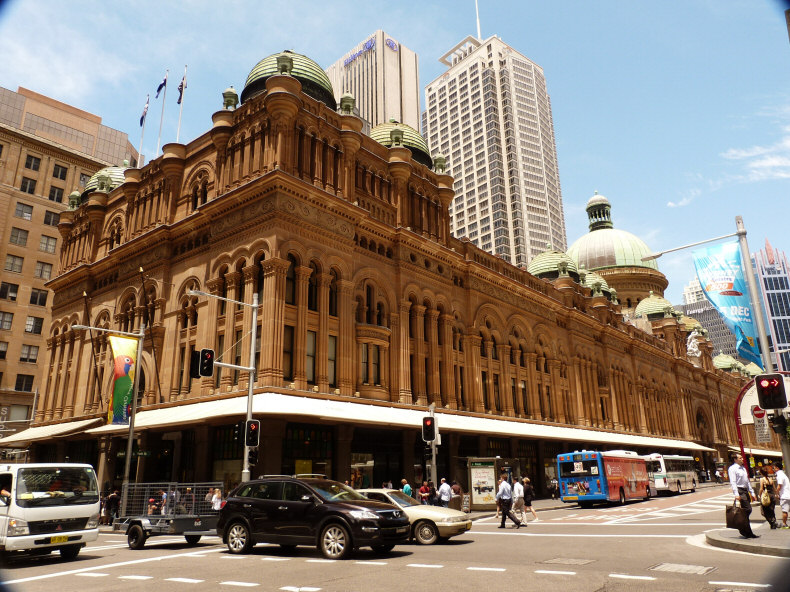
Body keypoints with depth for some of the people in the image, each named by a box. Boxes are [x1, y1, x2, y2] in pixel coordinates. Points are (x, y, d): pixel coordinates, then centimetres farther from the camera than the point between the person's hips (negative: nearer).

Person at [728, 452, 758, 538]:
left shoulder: (743, 468, 21)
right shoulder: (732, 469, -8)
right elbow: (733, 482, -16)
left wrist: (752, 493, 21)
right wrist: (736, 494, -25)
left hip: (746, 491, 9)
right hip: (740, 491, -9)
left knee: (748, 510, 8)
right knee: (747, 510, -12)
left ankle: (742, 529, 18)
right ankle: (748, 533, -5)